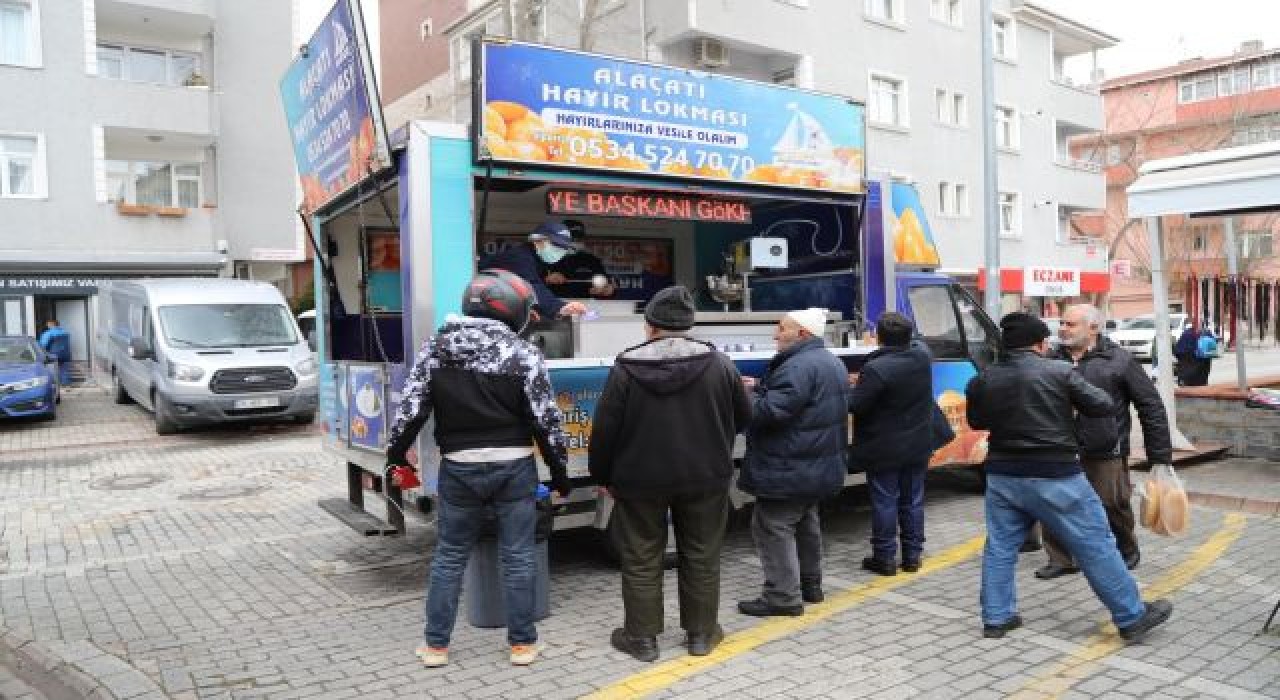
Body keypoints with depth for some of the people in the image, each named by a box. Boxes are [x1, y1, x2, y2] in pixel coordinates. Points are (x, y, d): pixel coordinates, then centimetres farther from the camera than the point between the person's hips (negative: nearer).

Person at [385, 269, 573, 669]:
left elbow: (411, 408, -1)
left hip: (459, 468, 2)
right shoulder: (523, 354, -9)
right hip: (514, 467, -2)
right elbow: (547, 420, -9)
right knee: (517, 557, 9)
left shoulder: (435, 348, -1)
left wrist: (395, 454, 14)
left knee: (449, 556, 15)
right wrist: (559, 470, 3)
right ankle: (522, 643, 18)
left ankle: (436, 645, 22)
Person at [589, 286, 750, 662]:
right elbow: (743, 418, 7)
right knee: (701, 556, 14)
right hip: (705, 476, 2)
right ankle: (701, 633, 24)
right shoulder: (719, 363, -4)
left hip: (640, 477, -1)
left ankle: (642, 637, 19)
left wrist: (602, 475, 6)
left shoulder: (627, 367, -10)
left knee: (641, 560, 10)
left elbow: (605, 429, -7)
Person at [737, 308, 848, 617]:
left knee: (772, 527, -3)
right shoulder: (831, 362, 13)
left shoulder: (799, 366, -23)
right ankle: (810, 585, 32)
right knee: (805, 523, 21)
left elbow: (771, 411, -28)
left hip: (789, 470, -11)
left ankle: (783, 596, 0)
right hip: (818, 465, 11)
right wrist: (761, 387, 10)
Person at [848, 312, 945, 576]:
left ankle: (885, 557, 11)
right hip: (918, 446, 6)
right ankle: (912, 556, 24)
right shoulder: (922, 355, -3)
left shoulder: (876, 368, -25)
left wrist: (855, 386, -3)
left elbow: (854, 404, -21)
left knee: (884, 503, 4)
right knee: (913, 501, 15)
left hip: (884, 450, -6)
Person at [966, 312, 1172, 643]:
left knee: (999, 547, 14)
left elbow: (976, 421, 15)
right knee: (1095, 545, 8)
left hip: (1002, 475, 4)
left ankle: (996, 619, 18)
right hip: (1054, 477, -4)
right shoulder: (1059, 371, -9)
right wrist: (1074, 399, 14)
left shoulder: (983, 379, 1)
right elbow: (1104, 406, -3)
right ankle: (1132, 617, 19)